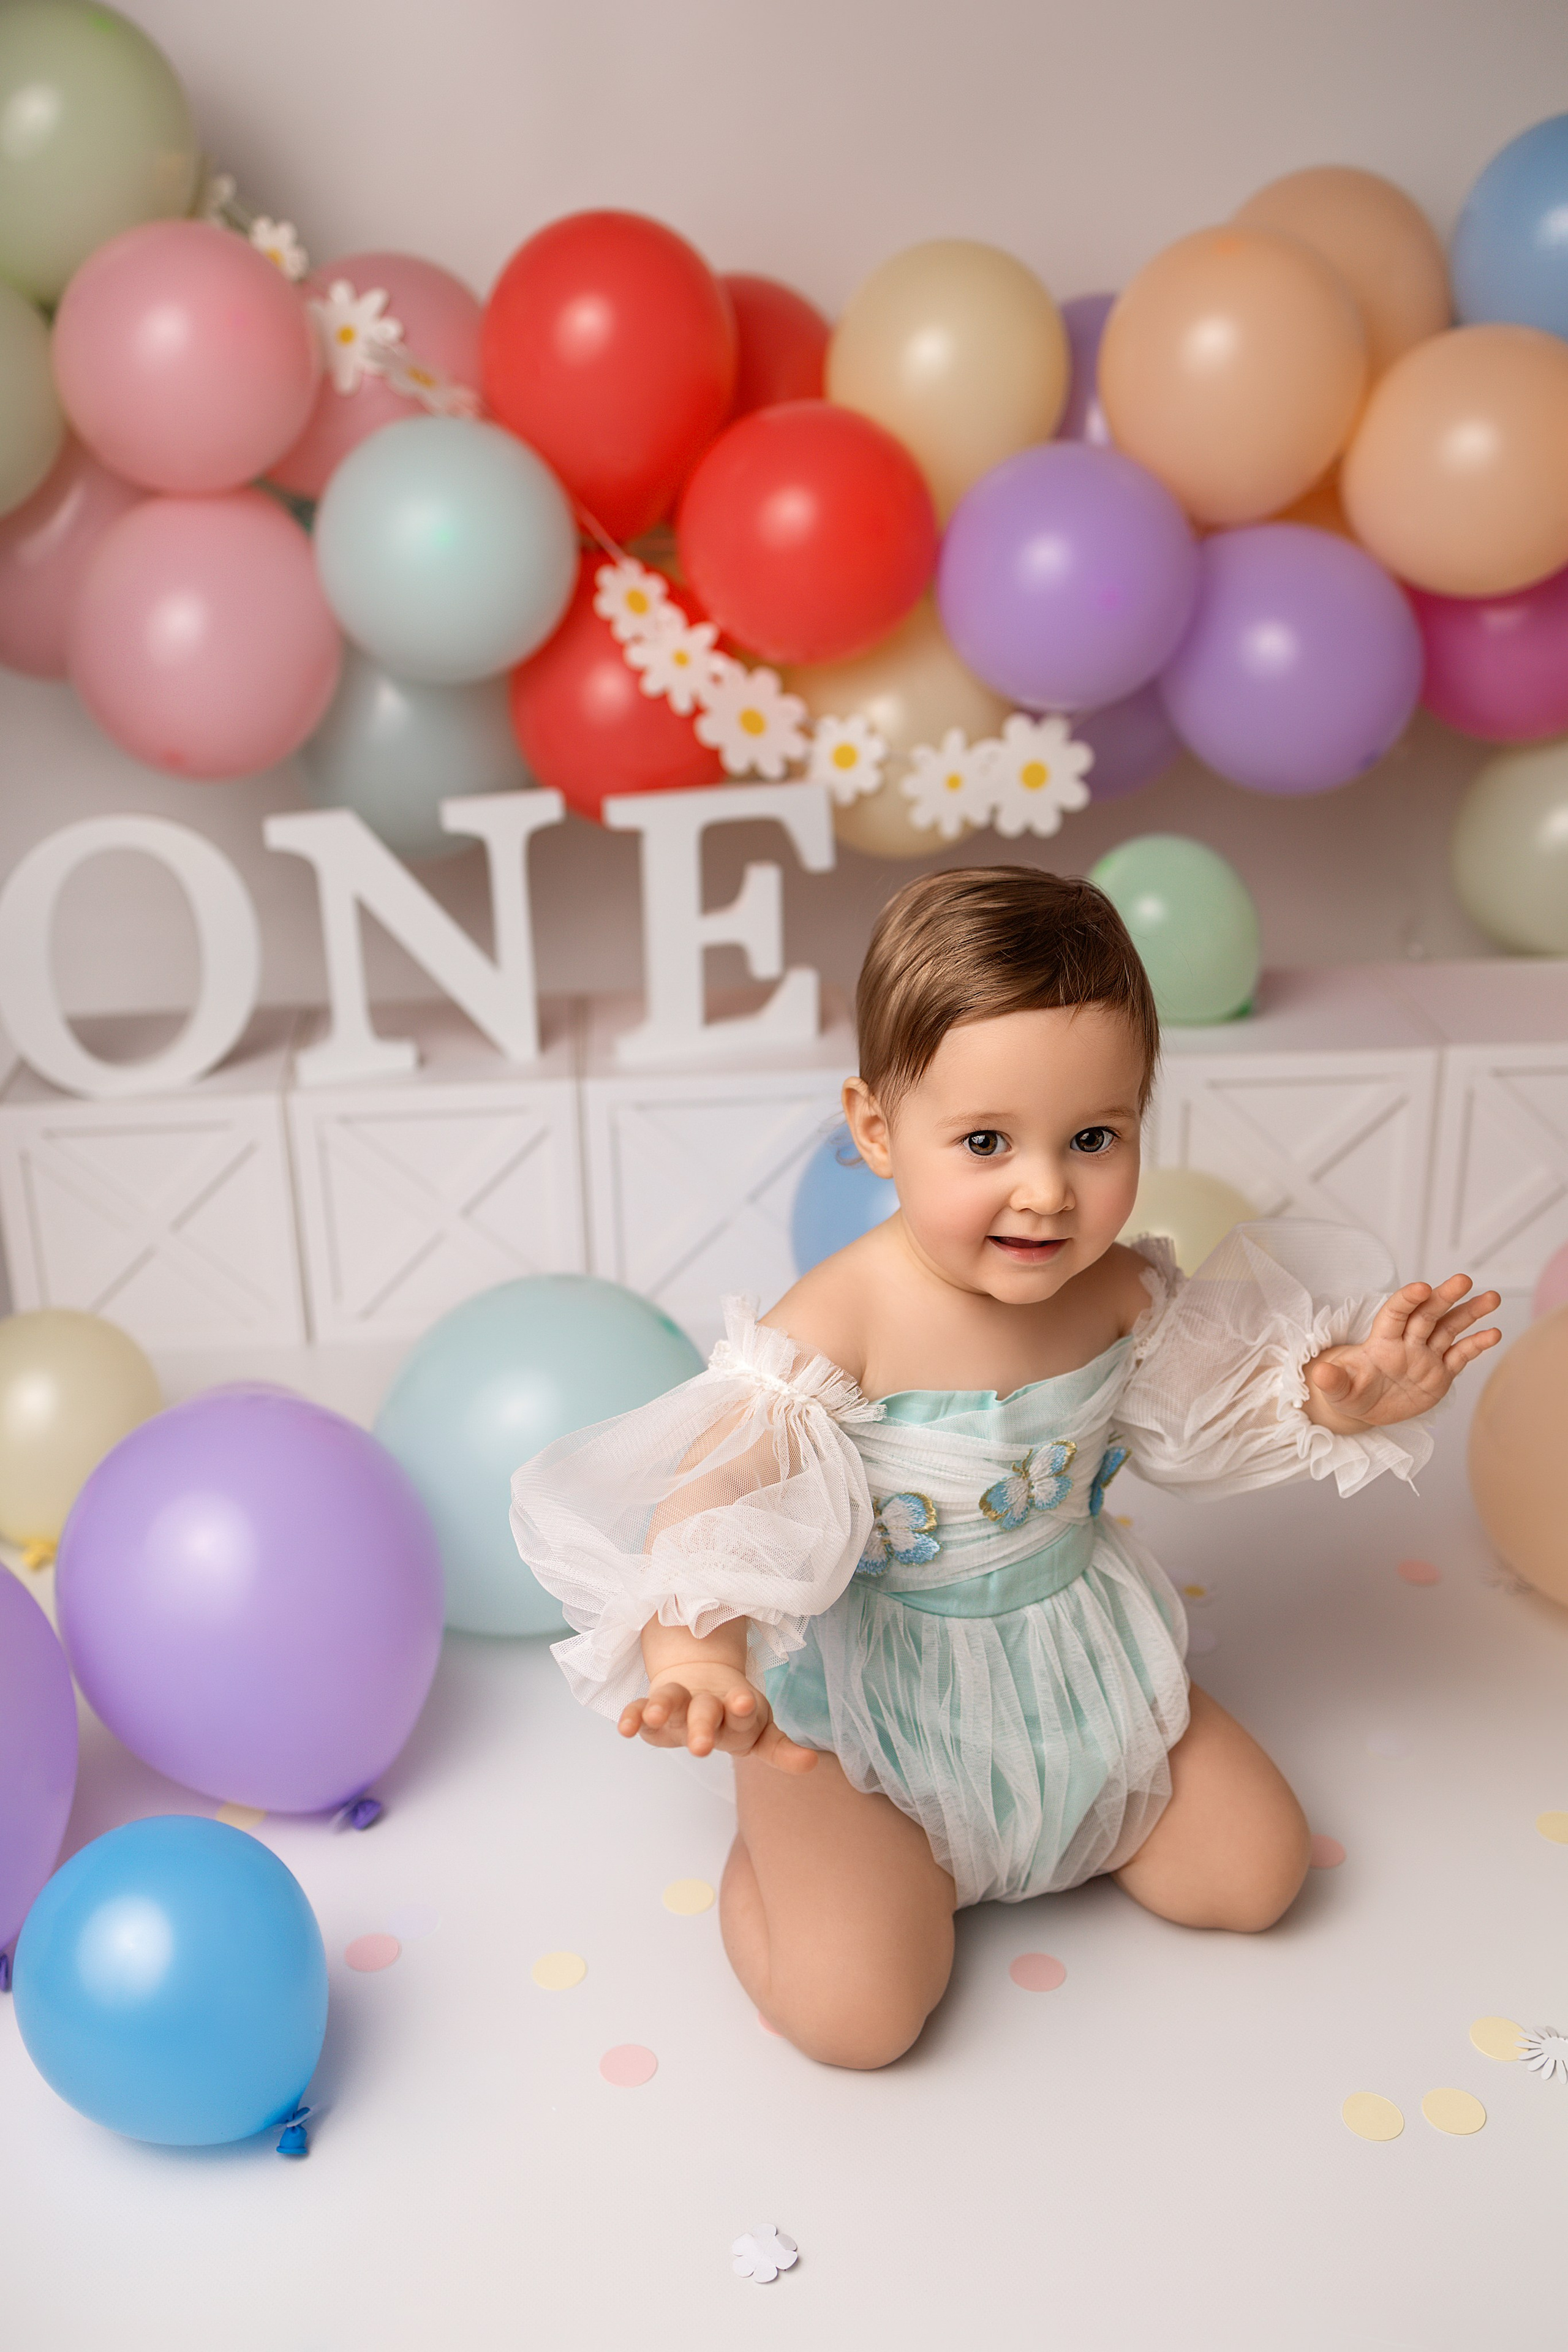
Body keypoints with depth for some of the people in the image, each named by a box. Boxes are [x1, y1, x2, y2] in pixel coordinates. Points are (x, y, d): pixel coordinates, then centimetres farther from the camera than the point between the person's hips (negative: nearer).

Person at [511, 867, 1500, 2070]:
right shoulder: (841, 1323, -31)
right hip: (871, 1706, -5)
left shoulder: (1121, 1291, -12)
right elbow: (711, 1499, -35)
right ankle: (776, 1842, 17)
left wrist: (1333, 1397, -11)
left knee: (1258, 1871, 11)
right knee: (857, 2010, -15)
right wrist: (700, 1662, -54)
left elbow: (1202, 1412, 7)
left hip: (1082, 1665, 6)